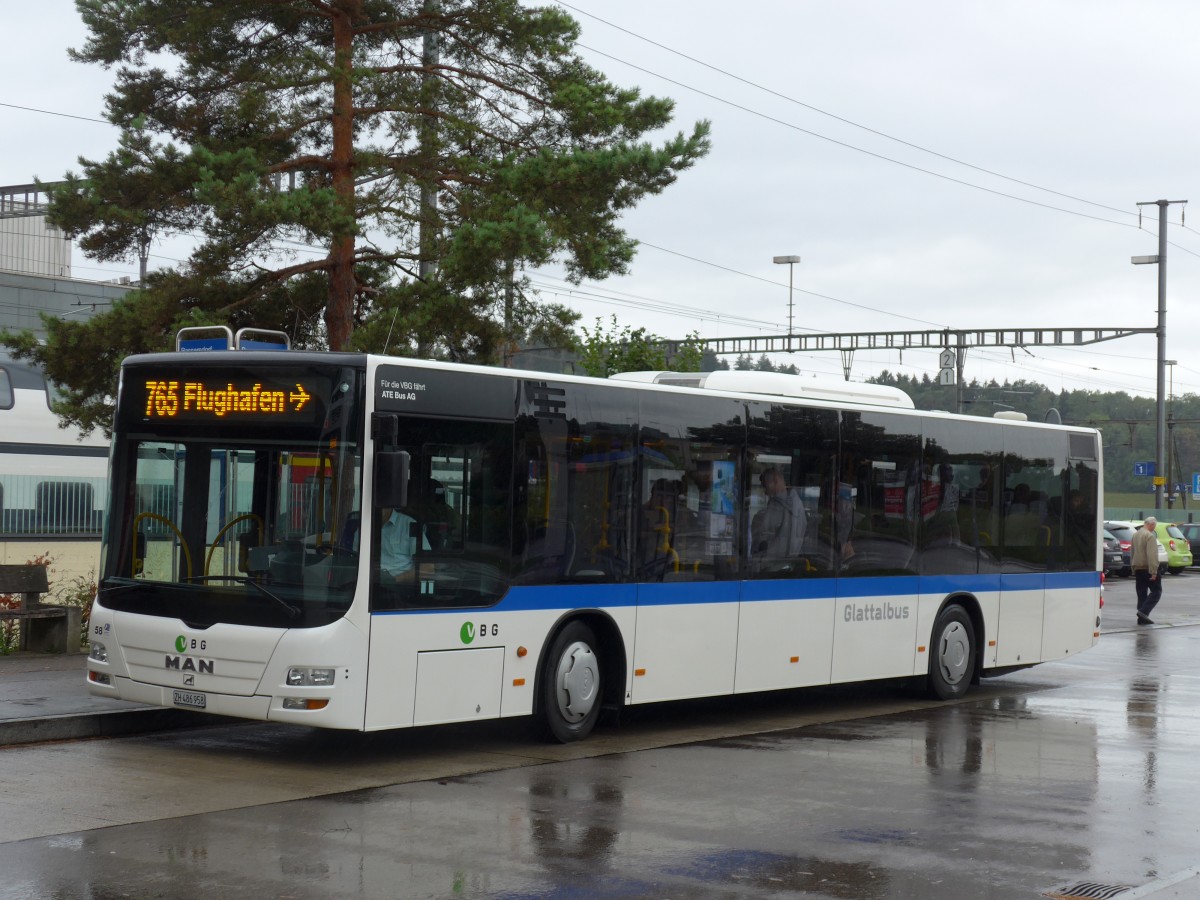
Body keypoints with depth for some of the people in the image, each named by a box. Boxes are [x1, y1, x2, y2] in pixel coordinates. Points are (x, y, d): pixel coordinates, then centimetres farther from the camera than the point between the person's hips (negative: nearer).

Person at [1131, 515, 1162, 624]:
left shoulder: (1135, 535, 13)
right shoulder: (1150, 536, -14)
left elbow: (1132, 553, 20)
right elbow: (1152, 555, -22)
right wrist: (1153, 572, -23)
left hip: (1137, 569, 8)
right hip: (1147, 568, -8)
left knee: (1142, 593, 11)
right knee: (1156, 591, -1)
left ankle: (1142, 618, 9)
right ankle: (1144, 611, -15)